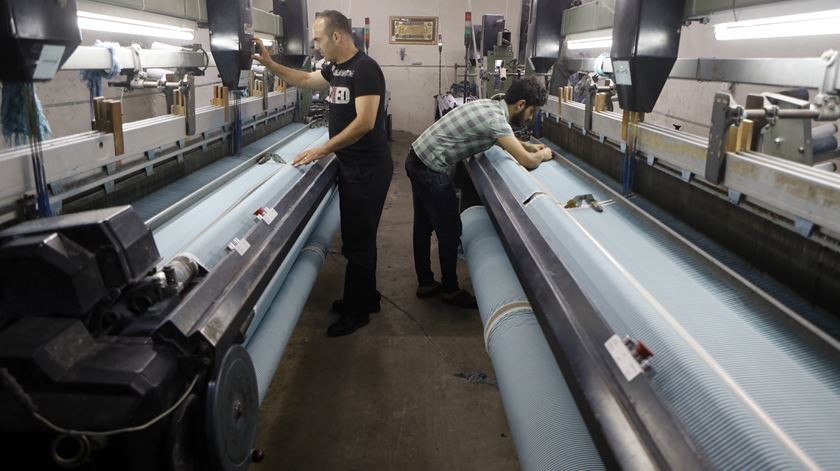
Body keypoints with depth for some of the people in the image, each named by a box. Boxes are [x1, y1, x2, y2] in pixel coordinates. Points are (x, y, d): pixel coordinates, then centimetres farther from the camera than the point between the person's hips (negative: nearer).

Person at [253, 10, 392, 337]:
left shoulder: (365, 68, -18)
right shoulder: (336, 68, 10)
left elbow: (364, 122, -26)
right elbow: (304, 80, 27)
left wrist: (323, 150, -25)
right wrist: (269, 64, 17)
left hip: (368, 170, -9)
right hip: (351, 166, 9)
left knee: (357, 240, 0)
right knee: (358, 237, 17)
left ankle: (357, 311, 14)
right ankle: (366, 298, 33)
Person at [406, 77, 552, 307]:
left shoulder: (490, 106, 8)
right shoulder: (496, 119, -21)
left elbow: (504, 137, 31)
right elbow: (528, 161, -22)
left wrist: (528, 145, 22)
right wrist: (543, 154, -1)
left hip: (417, 159, 10)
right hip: (430, 169, -10)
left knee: (424, 226, 19)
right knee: (450, 230, 3)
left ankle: (425, 283, 34)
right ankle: (450, 290, 20)